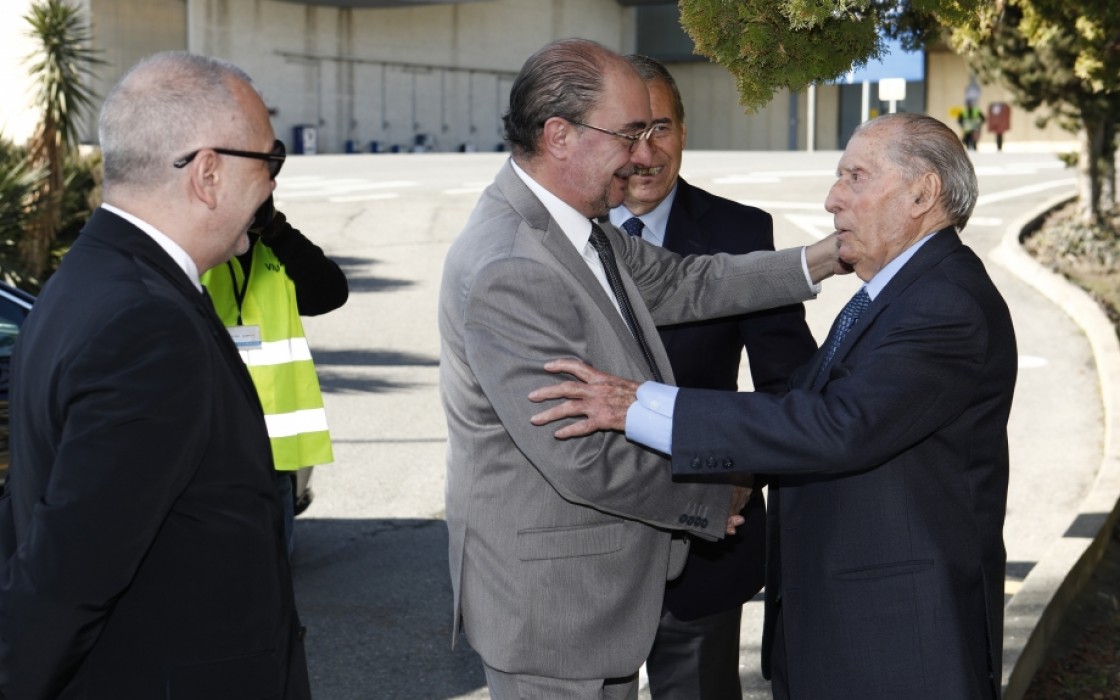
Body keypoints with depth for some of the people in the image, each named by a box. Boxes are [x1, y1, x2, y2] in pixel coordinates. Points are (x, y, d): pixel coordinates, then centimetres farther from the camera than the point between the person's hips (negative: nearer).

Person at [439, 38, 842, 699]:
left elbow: (680, 285, 13)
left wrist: (821, 260, 6)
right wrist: (712, 499, -12)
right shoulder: (506, 273, -28)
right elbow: (586, 462, -27)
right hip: (550, 607, -10)